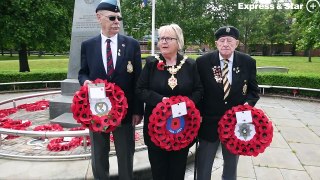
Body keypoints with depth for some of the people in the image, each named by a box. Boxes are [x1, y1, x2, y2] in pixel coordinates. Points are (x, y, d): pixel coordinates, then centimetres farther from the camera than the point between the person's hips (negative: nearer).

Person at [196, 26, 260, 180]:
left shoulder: (248, 62, -3)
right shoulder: (203, 62, -7)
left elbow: (253, 90, 5)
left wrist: (248, 104, -14)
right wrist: (198, 114, -8)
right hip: (209, 121, -1)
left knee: (231, 165, 22)